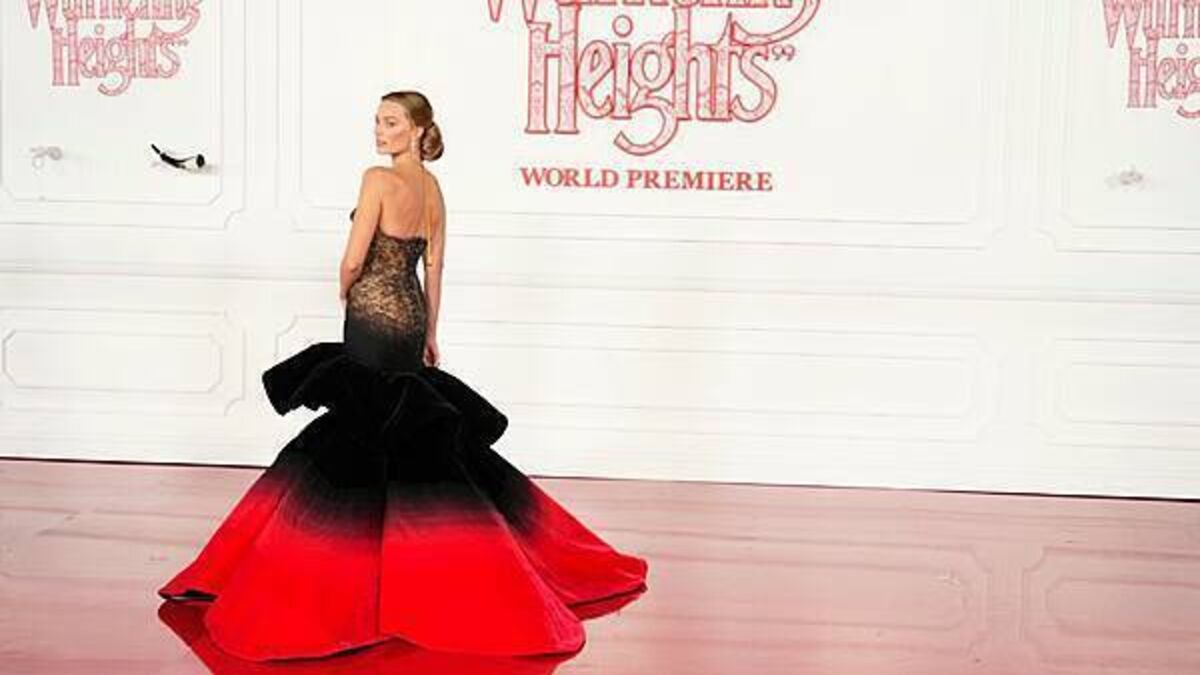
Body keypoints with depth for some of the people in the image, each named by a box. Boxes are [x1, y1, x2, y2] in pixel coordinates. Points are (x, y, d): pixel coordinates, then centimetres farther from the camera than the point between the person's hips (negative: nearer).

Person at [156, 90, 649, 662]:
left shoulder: (379, 179, -14)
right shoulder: (432, 186, 9)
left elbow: (354, 259, -15)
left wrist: (345, 294, 7)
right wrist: (430, 334, 19)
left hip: (373, 316, -8)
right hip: (410, 316, 8)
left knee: (362, 430, 0)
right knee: (407, 430, 15)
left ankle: (364, 546, 4)